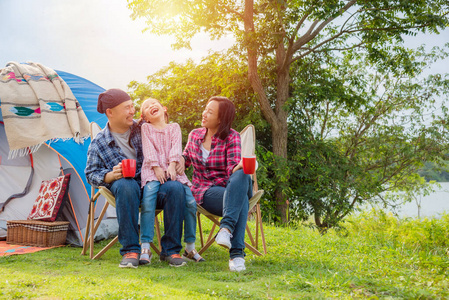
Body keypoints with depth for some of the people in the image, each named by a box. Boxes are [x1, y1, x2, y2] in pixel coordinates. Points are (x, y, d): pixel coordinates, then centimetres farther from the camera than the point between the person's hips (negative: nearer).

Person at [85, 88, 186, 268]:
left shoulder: (140, 129, 11)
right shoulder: (98, 144, 4)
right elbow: (91, 174, 4)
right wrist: (111, 175, -16)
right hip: (126, 187, -2)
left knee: (175, 188, -32)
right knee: (126, 185, -40)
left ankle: (170, 250, -21)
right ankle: (130, 250, -31)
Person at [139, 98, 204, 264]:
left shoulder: (174, 127, 20)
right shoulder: (145, 128, 17)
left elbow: (176, 147, 5)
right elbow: (149, 148, 4)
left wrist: (172, 165, -12)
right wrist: (156, 167, -12)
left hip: (173, 171, 2)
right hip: (153, 171, -2)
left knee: (190, 202, -18)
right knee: (148, 200, -29)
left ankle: (190, 247, -5)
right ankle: (145, 247, -27)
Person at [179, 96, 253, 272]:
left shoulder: (232, 137, -1)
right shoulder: (195, 135, 9)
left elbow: (233, 166, -15)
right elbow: (187, 156, 27)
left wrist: (239, 167, -40)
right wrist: (180, 160, 3)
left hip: (229, 187, 0)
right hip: (205, 191, 0)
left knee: (242, 175, -40)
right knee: (241, 199, -35)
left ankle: (226, 228, -50)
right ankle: (237, 252, -44)